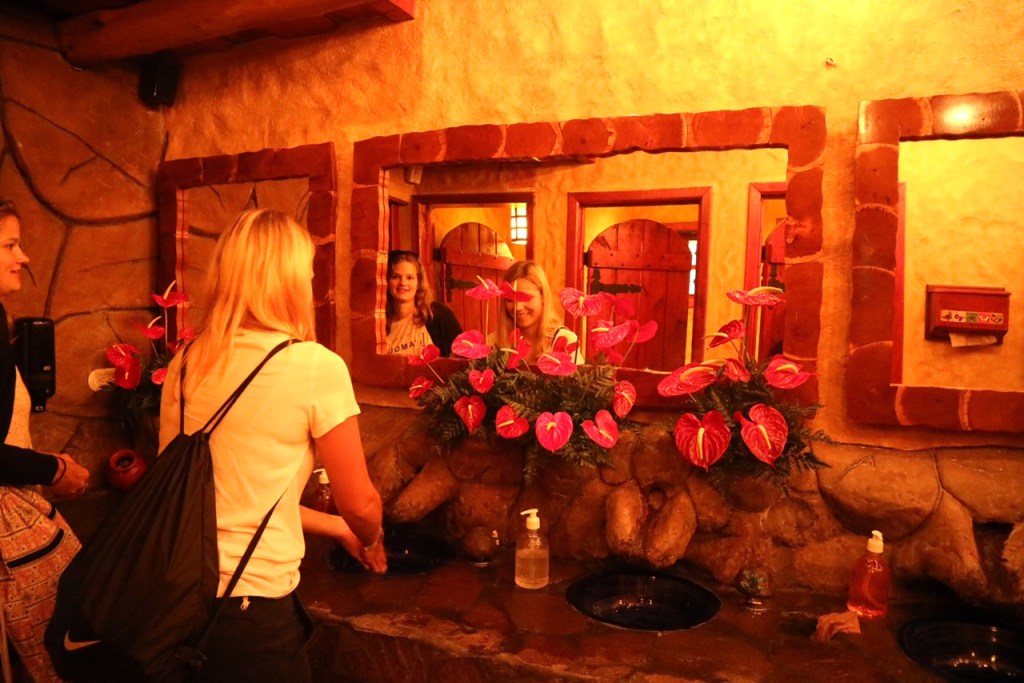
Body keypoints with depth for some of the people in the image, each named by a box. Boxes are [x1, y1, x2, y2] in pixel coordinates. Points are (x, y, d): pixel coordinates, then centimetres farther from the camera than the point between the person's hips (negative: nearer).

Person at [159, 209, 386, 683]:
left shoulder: (185, 364, 1)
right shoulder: (316, 366, -16)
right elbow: (360, 504, -9)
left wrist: (336, 528, 19)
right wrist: (372, 541, 14)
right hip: (249, 607, -5)